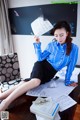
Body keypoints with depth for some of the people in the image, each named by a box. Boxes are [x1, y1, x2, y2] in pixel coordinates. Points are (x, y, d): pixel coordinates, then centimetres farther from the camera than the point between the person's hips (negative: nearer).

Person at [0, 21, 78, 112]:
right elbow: (40, 58, -1)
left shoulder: (74, 48, -5)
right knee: (35, 81, -34)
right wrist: (38, 45, -10)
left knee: (31, 82, -23)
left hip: (51, 72, 1)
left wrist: (67, 81, 6)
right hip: (42, 65, -1)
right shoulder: (52, 45, -1)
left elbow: (70, 66, 2)